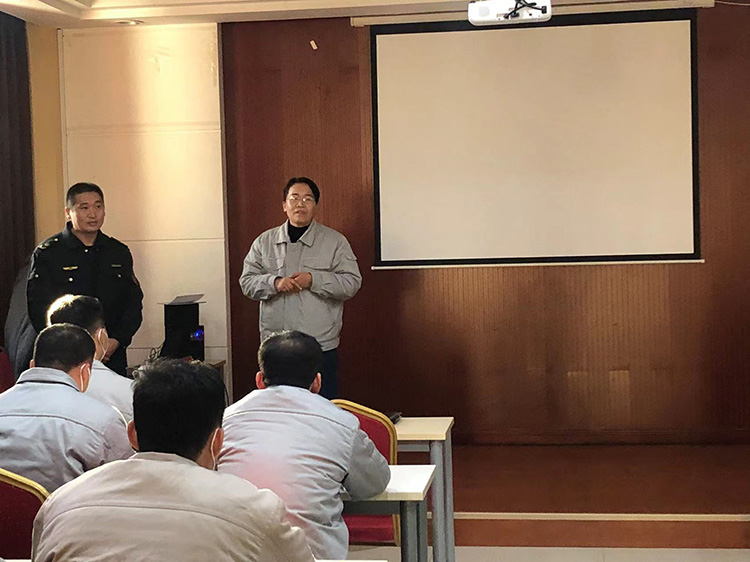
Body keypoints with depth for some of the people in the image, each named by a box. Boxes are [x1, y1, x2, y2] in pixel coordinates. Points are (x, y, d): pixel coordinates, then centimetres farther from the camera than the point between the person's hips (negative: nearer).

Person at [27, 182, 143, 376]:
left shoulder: (119, 252, 11)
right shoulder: (46, 254, -2)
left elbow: (134, 304, 10)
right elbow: (39, 310, -7)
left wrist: (117, 340, -7)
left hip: (113, 358, 3)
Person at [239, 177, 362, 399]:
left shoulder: (335, 241, 4)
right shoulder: (264, 242, 11)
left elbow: (352, 282, -3)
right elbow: (247, 282, 7)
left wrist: (314, 280, -15)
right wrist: (275, 283, -12)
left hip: (321, 346, -2)